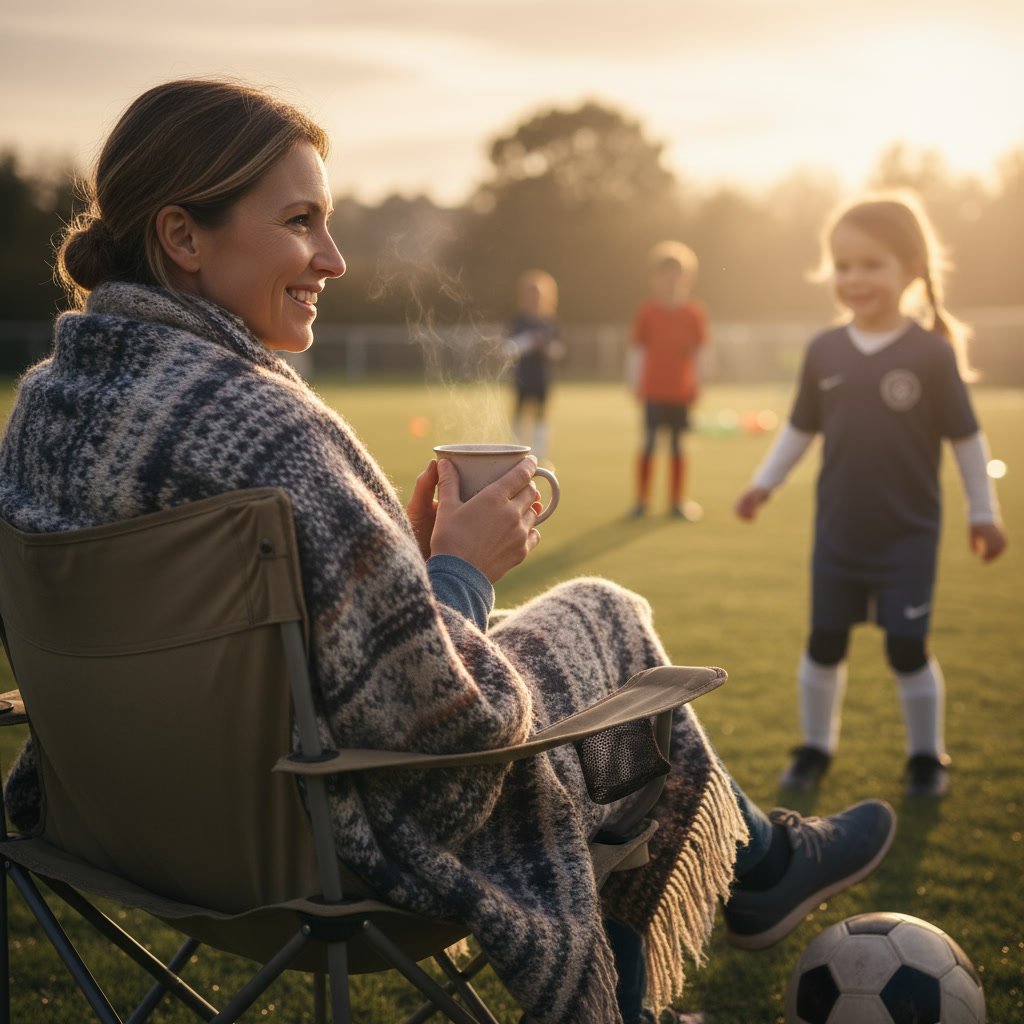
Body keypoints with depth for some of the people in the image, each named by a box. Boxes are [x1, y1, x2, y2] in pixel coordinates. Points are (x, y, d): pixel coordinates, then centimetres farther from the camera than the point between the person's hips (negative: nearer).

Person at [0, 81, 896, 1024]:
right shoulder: (261, 425, -32)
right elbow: (438, 717, -28)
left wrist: (408, 552, 3)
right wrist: (463, 571, -10)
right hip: (326, 844, -8)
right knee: (601, 616, 15)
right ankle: (759, 863, 40)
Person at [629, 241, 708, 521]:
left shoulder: (694, 312, 3)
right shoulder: (646, 310, -1)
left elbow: (700, 351, 7)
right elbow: (636, 350, 1)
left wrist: (698, 385, 3)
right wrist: (635, 383, -3)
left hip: (682, 390, 2)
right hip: (653, 390, -1)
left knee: (677, 445, 6)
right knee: (649, 442, -2)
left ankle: (677, 501, 15)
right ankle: (641, 500, 7)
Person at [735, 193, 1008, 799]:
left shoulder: (932, 352, -11)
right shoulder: (825, 352, -2)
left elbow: (966, 437, -4)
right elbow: (801, 428, 10)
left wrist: (985, 513, -1)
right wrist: (766, 482, 8)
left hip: (909, 536, -3)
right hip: (837, 533, 3)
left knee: (908, 649, 3)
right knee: (824, 643, 10)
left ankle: (927, 755, 22)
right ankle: (817, 746, 27)